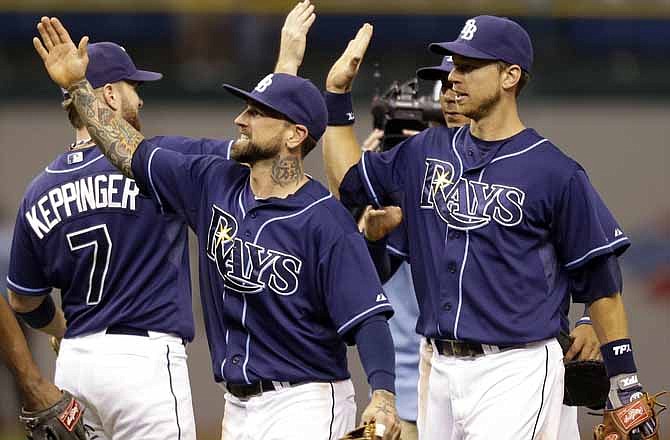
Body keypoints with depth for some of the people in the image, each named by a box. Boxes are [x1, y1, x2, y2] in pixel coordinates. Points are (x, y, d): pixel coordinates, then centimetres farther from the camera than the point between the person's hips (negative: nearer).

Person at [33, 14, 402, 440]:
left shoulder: (326, 222, -14)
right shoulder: (214, 184, 7)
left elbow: (367, 317, -19)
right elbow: (132, 152, 17)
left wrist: (383, 396, -32)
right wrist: (77, 85, 15)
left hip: (303, 405, -7)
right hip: (239, 405, 7)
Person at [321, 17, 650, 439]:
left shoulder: (555, 173, -6)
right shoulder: (427, 152, 11)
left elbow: (599, 281, -3)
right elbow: (349, 180, 25)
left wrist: (625, 383, -5)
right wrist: (338, 91, 17)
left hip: (517, 371, -6)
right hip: (443, 371, 7)